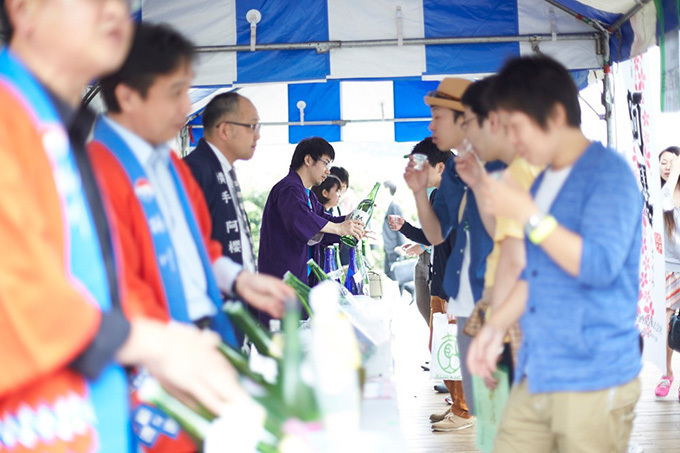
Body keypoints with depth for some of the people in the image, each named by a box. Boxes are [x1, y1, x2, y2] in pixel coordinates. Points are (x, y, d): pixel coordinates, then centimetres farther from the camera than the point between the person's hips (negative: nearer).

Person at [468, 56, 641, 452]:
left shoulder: (609, 174, -9)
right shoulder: (543, 183, 17)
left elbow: (600, 265, -21)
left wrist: (527, 215, -19)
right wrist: (496, 326, 20)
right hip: (537, 376, 8)